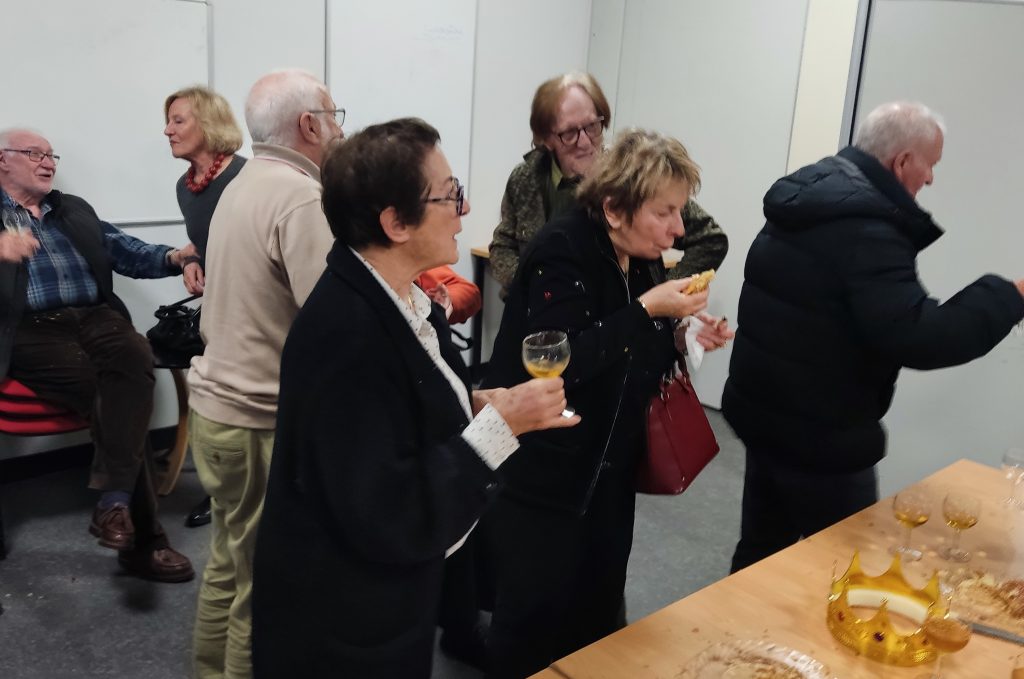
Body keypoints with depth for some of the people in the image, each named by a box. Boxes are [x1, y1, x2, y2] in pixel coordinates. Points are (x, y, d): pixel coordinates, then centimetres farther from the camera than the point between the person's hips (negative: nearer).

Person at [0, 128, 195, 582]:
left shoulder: (74, 210, 26)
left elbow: (124, 251, 18)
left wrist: (171, 258, -3)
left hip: (94, 318, 4)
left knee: (135, 356, -31)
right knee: (107, 392, -27)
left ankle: (113, 498, -32)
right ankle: (143, 537, -20)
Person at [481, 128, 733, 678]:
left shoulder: (643, 260, 4)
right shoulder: (561, 252, -20)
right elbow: (560, 364, -30)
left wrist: (681, 339, -4)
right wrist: (647, 310, -29)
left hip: (610, 469, 8)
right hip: (541, 474, -7)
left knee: (597, 611, 19)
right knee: (534, 619, 5)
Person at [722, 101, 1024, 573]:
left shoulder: (809, 195, 8)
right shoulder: (865, 228, -23)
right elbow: (918, 338, -29)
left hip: (764, 411, 9)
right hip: (820, 435, -9)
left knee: (761, 551, 19)